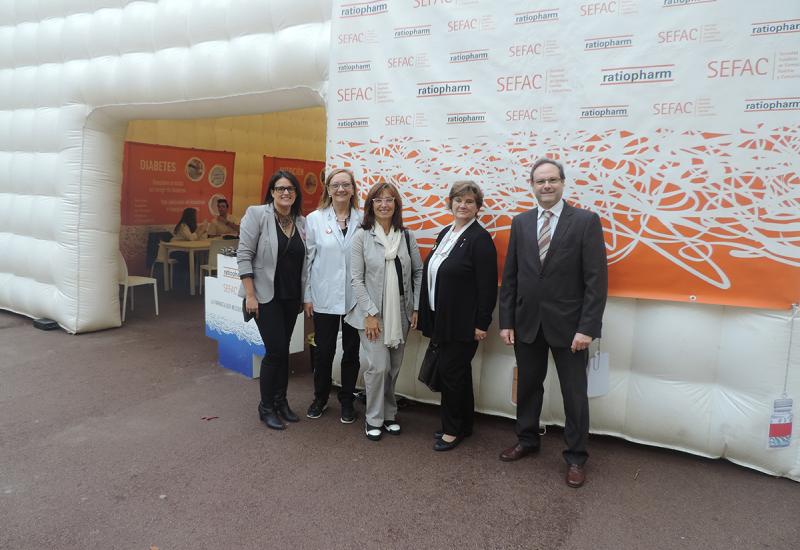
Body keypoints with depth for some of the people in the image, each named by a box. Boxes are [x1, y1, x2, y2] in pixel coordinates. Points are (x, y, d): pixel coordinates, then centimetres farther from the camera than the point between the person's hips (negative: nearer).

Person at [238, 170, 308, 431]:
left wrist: (303, 296, 9)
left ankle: (280, 401, 28)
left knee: (283, 350, 13)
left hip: (291, 297, 5)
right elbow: (244, 256, -11)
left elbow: (303, 261, 11)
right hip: (265, 296, -5)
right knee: (276, 350, -5)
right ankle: (266, 407, 13)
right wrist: (250, 295, -15)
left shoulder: (301, 222, 6)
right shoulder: (257, 214, -8)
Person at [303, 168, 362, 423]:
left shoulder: (362, 220, -1)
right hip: (324, 297, 0)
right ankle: (320, 398, 31)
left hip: (355, 297, 1)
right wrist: (307, 295, -1)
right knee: (324, 351, 10)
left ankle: (347, 400, 28)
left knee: (351, 351, 11)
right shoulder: (315, 219, -1)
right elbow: (308, 258, 1)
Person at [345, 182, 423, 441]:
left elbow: (418, 272, 8)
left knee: (394, 368, 11)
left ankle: (389, 414, 31)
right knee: (379, 366, -8)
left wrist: (416, 308, 2)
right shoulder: (361, 236, -4)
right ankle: (374, 418, 13)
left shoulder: (406, 236, 5)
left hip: (401, 314, 3)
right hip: (372, 313, -3)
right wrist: (370, 314, -11)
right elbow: (357, 279, -6)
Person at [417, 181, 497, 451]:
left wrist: (482, 323, -16)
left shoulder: (480, 239, -13)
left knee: (451, 372, -1)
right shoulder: (445, 233, 11)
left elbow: (488, 285, -15)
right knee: (457, 372, 16)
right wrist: (426, 314, 15)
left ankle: (453, 429, 16)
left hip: (463, 322, -8)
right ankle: (463, 425, 29)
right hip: (441, 318, 8)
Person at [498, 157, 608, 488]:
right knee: (527, 385, 17)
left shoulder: (586, 221, -7)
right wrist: (506, 321, 2)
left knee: (574, 393, 8)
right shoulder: (520, 222, 5)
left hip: (567, 325, -3)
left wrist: (587, 327, -15)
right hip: (527, 323, 4)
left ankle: (576, 457, 25)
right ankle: (527, 440, 37)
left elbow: (596, 279, -10)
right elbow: (510, 276, 6)